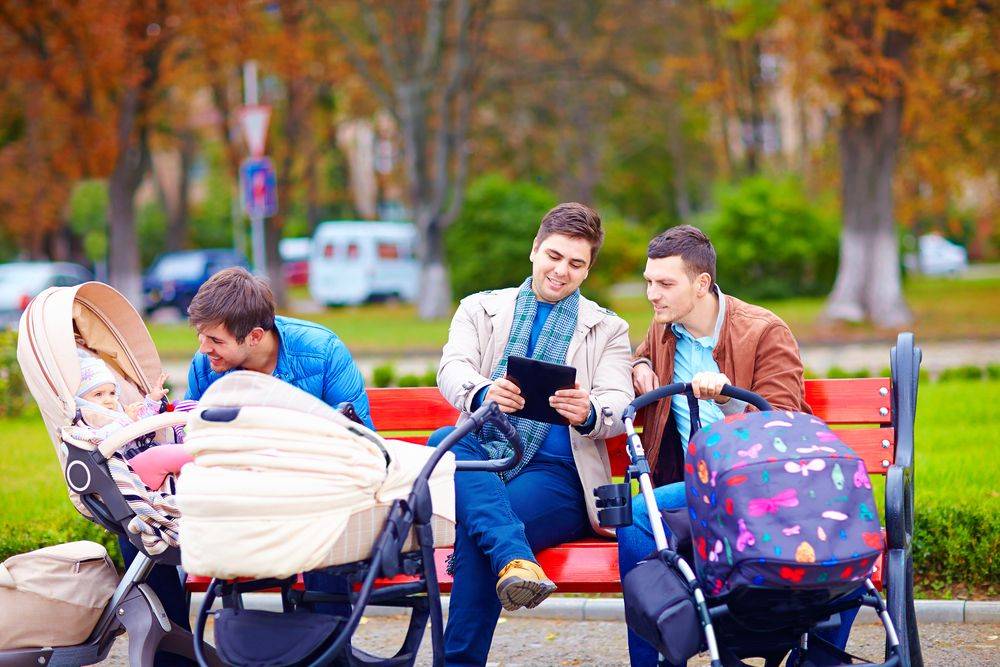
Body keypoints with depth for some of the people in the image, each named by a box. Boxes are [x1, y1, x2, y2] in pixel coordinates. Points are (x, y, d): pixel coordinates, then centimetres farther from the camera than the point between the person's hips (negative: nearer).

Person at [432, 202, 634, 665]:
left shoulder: (608, 330, 18)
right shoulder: (481, 309, 19)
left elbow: (618, 407, 1)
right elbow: (452, 368, -1)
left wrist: (588, 413, -26)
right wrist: (482, 394, -27)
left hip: (555, 473, -2)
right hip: (482, 458, 2)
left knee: (475, 531, -32)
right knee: (443, 440, -34)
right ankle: (515, 559, -50)